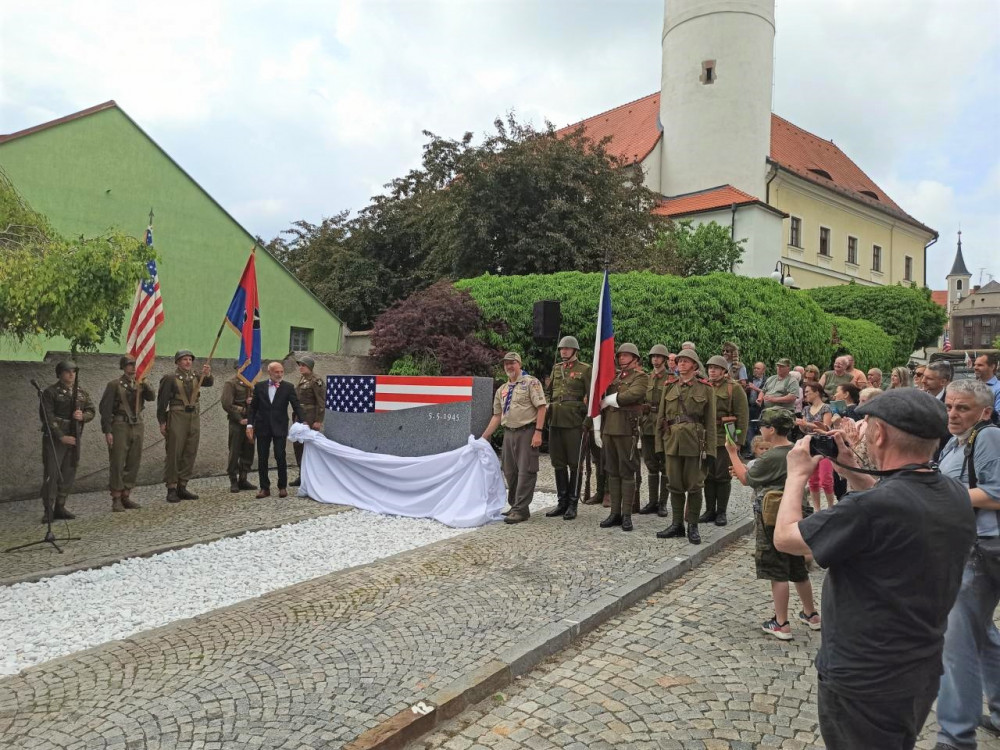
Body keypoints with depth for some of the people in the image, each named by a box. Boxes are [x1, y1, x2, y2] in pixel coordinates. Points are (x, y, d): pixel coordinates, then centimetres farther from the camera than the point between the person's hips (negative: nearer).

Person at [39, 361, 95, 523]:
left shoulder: (82, 393, 12)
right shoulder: (50, 392, -5)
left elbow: (91, 411, 12)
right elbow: (47, 417, -10)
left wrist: (83, 416, -12)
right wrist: (61, 436, -16)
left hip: (74, 438, 5)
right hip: (54, 438, -5)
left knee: (69, 474, 8)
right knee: (51, 473, -6)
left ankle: (60, 507, 17)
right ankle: (48, 511, 0)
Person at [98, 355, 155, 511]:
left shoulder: (139, 384, 12)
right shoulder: (114, 385, -4)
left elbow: (152, 397, -3)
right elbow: (104, 408, -7)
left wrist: (145, 383, -19)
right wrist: (107, 431, -12)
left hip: (137, 427, 6)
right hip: (120, 427, -5)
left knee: (133, 464, 8)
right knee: (117, 464, -3)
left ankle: (126, 497, 17)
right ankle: (116, 500, 4)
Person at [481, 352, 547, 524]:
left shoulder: (531, 383, -2)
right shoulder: (502, 390, 17)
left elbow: (541, 407, -9)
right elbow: (497, 416, 18)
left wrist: (538, 432, -18)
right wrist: (484, 437, 13)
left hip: (526, 432, -7)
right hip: (509, 433, 7)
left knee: (525, 472, -6)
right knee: (510, 472, 11)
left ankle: (520, 510, -2)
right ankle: (515, 506, 22)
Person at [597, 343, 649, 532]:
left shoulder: (640, 377, 0)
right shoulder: (614, 376, 18)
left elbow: (633, 394, -20)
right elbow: (601, 396, 18)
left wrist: (608, 400, -9)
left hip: (627, 429, -6)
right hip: (608, 428, 6)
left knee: (627, 473, -1)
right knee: (612, 473, 8)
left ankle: (627, 515, 4)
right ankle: (615, 513, 14)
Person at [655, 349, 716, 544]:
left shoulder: (705, 389, 1)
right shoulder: (669, 388, 10)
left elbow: (710, 421, 0)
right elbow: (661, 417, 11)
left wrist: (709, 447, -5)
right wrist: (659, 443, 5)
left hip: (694, 442, -3)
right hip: (672, 440, 3)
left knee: (694, 485, 2)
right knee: (674, 485, 9)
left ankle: (693, 526, 14)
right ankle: (677, 524, 19)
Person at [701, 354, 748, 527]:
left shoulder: (734, 389, -3)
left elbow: (743, 416, -5)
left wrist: (739, 441, -10)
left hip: (725, 439, -4)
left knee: (723, 477, 2)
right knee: (708, 476, 8)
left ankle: (722, 512, 12)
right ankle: (710, 510, 18)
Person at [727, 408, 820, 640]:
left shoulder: (770, 457, -22)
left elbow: (746, 479, -9)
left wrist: (732, 453, 1)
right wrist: (743, 470, 12)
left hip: (773, 522, -8)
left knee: (777, 573, 2)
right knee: (798, 569, 21)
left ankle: (781, 625, 10)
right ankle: (811, 614, 35)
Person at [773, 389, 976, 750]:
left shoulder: (870, 507, -32)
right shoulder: (957, 496, -6)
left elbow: (784, 538, -19)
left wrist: (798, 473, -6)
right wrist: (851, 469, 8)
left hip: (864, 683, -7)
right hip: (924, 673, 7)